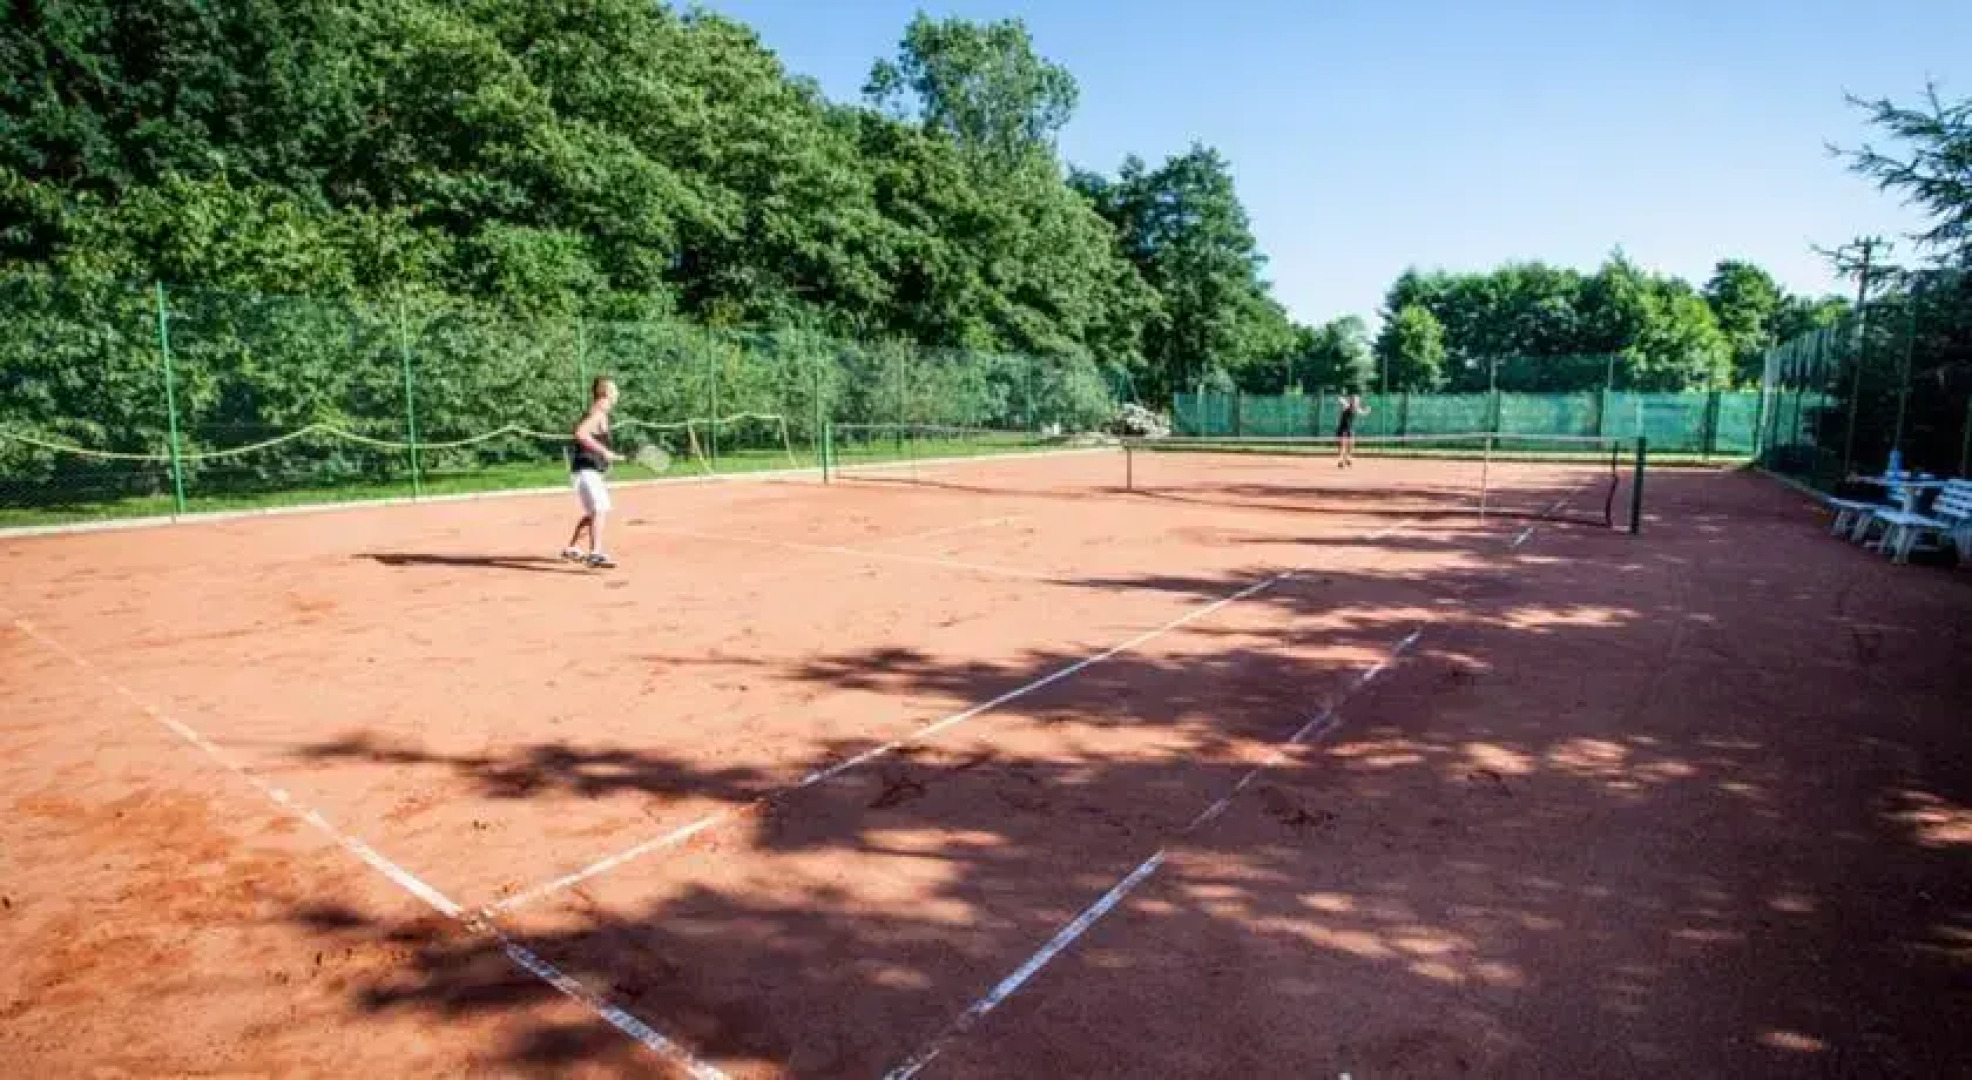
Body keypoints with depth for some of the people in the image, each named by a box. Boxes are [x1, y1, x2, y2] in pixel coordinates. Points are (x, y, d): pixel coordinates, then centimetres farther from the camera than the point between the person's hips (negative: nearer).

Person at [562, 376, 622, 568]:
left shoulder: (599, 413, 16)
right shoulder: (598, 413, -13)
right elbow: (580, 433, -29)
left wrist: (610, 456, 28)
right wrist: (603, 451, -30)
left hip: (592, 470, 11)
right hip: (587, 469, -11)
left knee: (593, 512, 23)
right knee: (600, 509, -23)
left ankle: (570, 548, 36)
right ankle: (595, 554, -35)